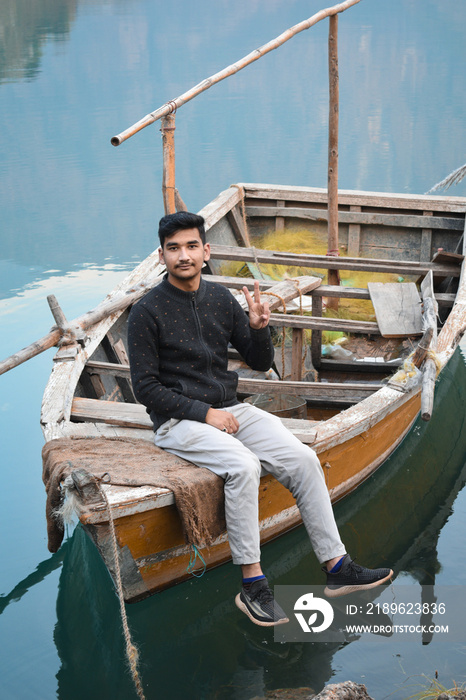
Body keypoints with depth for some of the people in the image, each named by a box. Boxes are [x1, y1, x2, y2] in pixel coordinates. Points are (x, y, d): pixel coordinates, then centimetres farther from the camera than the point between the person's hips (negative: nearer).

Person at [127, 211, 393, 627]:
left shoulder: (221, 299, 8)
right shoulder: (148, 312, -8)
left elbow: (261, 363, 12)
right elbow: (146, 387, -9)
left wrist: (258, 327, -9)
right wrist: (204, 413, -15)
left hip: (229, 409, 6)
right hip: (178, 422, -5)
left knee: (302, 458, -15)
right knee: (243, 466, -33)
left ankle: (337, 566, -8)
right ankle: (252, 586, -24)